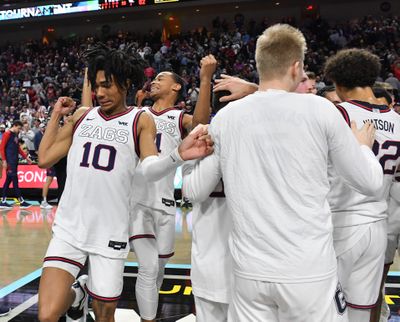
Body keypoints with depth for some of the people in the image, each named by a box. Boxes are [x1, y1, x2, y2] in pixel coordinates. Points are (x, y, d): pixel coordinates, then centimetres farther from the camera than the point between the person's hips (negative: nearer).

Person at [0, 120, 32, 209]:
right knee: (15, 180, -7)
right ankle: (21, 202, -7)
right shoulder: (7, 134, -8)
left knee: (8, 180, 8)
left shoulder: (16, 135, 17)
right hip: (9, 162, -9)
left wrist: (26, 157, 18)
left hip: (15, 162, 9)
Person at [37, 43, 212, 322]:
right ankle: (76, 292, 25)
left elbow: (150, 168, -16)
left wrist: (179, 155, -35)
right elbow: (45, 159, 10)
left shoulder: (141, 120, 0)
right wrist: (56, 115, 10)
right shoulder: (81, 116, 9)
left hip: (110, 235, -2)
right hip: (69, 229, 2)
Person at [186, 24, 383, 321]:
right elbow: (370, 183, 0)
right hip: (309, 272, -2)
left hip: (250, 271, 3)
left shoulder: (225, 117, 0)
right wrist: (364, 145, 20)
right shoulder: (319, 109, -7)